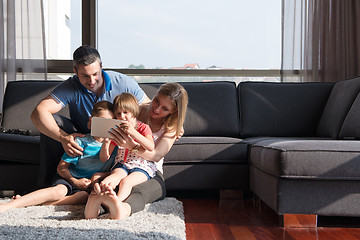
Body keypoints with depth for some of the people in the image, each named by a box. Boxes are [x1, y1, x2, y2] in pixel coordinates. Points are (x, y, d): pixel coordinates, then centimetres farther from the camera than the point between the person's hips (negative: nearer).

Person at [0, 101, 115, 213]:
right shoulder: (81, 141, -8)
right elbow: (61, 167, -4)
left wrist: (101, 175, -11)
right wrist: (75, 181, -17)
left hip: (89, 184, 2)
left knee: (85, 196, -34)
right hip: (69, 177, -2)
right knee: (59, 191, -35)